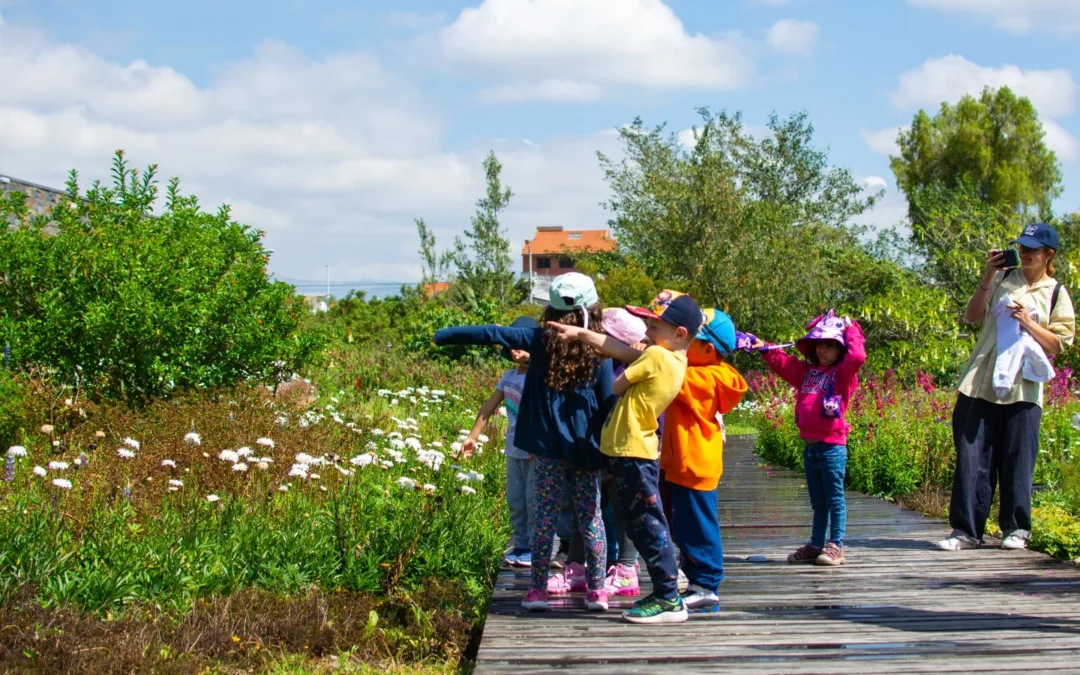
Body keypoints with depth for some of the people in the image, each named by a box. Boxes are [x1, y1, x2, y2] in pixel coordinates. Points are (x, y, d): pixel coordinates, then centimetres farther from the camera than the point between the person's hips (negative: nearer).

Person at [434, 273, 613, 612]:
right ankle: (596, 591, 8)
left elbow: (493, 334, -2)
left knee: (545, 516, 5)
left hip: (549, 446, 0)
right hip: (586, 448, 0)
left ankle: (538, 589, 6)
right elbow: (609, 403, -2)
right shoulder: (600, 351, -2)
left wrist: (443, 336, 5)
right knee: (591, 517, 6)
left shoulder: (541, 340, -1)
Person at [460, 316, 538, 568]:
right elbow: (489, 407, 14)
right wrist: (472, 436, 14)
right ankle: (521, 546, 24)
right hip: (514, 451, 8)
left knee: (534, 500, 0)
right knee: (515, 500, 14)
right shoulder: (509, 377, 8)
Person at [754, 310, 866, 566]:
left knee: (834, 499, -1)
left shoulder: (842, 372, -4)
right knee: (817, 502, 15)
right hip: (810, 445, 7)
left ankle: (836, 546, 4)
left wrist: (851, 330, -11)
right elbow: (781, 362, 20)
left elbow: (857, 356, -22)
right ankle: (816, 545, 21)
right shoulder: (806, 371, 14)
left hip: (832, 445, -7)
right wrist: (764, 348, 6)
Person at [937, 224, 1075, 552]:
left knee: (1017, 461, 3)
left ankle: (1016, 528, 17)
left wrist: (1029, 323, -11)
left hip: (1022, 388, -1)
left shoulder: (1057, 294, 6)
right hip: (981, 383, 1)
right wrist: (987, 278, -6)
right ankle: (965, 530, 4)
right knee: (972, 458, -1)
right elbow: (972, 315, 5)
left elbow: (1058, 344, 2)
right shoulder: (1003, 277, 9)